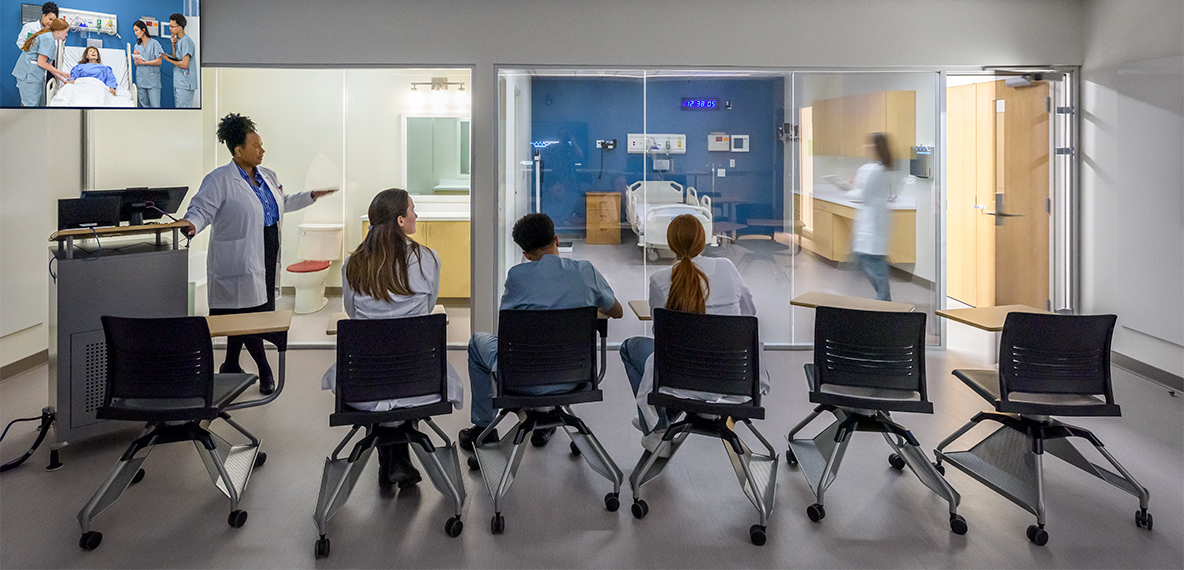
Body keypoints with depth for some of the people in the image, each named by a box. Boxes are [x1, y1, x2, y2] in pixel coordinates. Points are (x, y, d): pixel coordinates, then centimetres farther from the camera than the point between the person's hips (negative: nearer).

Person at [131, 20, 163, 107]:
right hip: (140, 80, 5)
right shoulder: (137, 45, 15)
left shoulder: (154, 43, -1)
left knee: (155, 105, -10)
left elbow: (159, 61, -9)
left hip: (152, 80, -5)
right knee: (144, 105, 5)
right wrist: (136, 60, -7)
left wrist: (144, 62, -15)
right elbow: (136, 64, 15)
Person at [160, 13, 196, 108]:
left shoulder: (186, 41, -14)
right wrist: (173, 45, 6)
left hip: (185, 85, -10)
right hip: (178, 83, 10)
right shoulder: (178, 40, 16)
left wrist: (168, 60, -7)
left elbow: (185, 64, -19)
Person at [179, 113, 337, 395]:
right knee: (250, 312, -6)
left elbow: (282, 203, 27)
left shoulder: (267, 176, 14)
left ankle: (231, 366, 28)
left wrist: (312, 196, 23)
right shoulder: (219, 180, -11)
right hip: (240, 261, -8)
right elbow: (202, 208, -16)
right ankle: (264, 370, 6)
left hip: (266, 256, 8)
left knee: (242, 315, 15)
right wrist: (191, 224, -37)